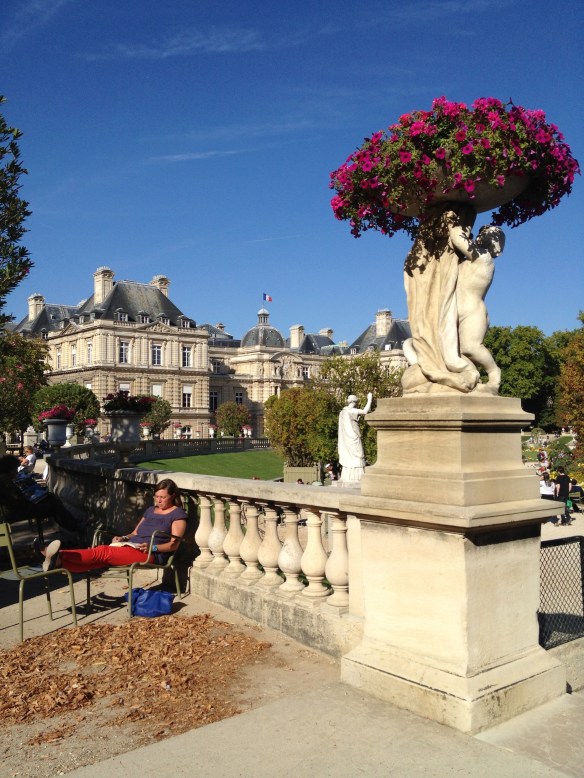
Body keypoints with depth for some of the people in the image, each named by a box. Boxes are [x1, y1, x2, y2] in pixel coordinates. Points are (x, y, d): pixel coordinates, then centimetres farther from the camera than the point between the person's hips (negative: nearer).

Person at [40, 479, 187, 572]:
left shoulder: (178, 514, 4)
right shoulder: (150, 510, 27)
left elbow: (174, 544, -4)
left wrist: (153, 547, -19)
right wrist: (123, 538, 8)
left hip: (148, 554, -7)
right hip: (131, 546, 7)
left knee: (102, 552, -28)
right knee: (100, 558, -23)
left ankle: (60, 556, -44)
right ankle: (58, 561, -44)